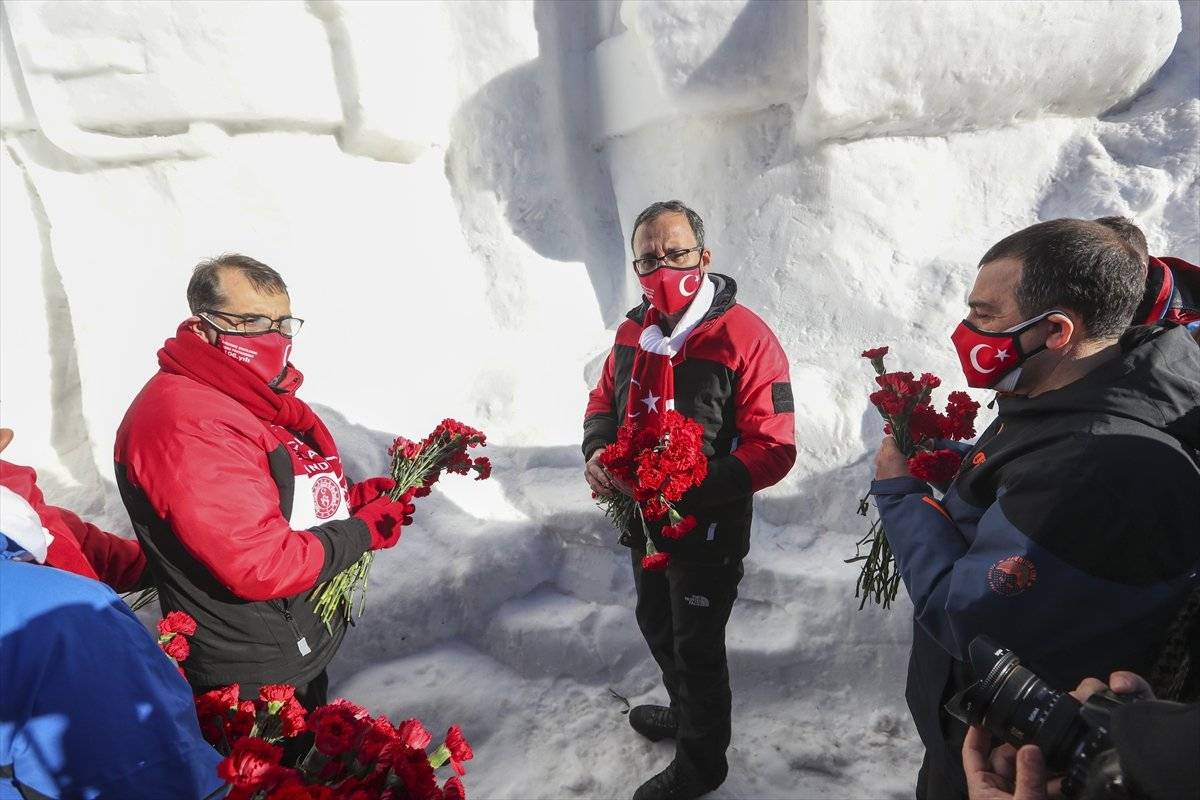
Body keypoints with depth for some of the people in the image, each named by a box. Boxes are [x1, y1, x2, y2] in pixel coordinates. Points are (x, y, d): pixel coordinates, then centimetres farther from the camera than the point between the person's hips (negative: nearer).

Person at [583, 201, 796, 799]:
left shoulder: (745, 337, -22)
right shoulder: (633, 331, 0)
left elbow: (773, 449, -23)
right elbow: (604, 402, 11)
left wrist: (688, 486, -32)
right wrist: (597, 455, -10)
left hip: (708, 531, -7)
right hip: (643, 523, 7)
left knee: (696, 650, 12)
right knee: (658, 628, 27)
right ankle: (685, 712, 56)